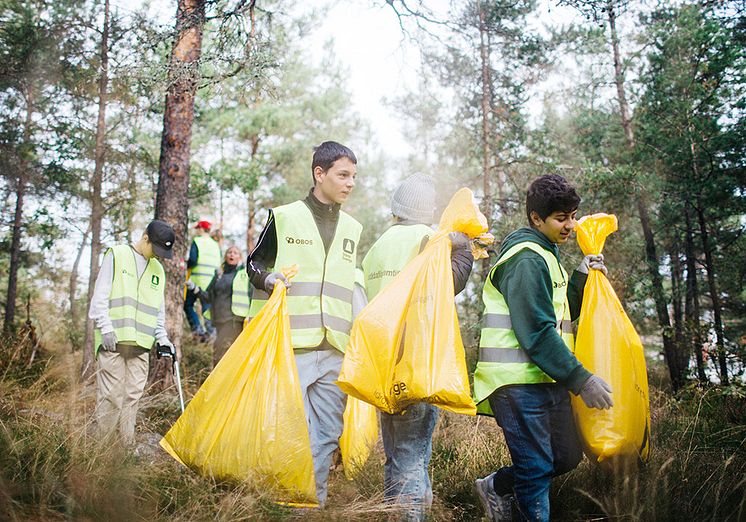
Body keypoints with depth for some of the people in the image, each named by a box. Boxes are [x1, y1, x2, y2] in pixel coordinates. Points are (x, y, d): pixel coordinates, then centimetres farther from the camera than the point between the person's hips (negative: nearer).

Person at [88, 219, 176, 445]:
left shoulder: (158, 269, 17)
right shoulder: (116, 255, 1)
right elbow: (100, 295, -3)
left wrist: (162, 337, 11)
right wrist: (106, 328, -11)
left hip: (141, 344, 5)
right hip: (113, 340, -5)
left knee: (133, 394, 5)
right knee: (111, 394, -7)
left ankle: (126, 445, 11)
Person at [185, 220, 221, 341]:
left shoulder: (197, 241, -4)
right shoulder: (215, 245, 14)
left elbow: (193, 260, -14)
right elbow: (218, 264, 14)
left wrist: (185, 265, 4)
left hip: (197, 281, -5)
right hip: (212, 282, 5)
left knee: (188, 305, 8)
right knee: (207, 307, 10)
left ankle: (197, 328, -6)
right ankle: (210, 330, -5)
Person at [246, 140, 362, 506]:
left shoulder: (351, 229, 17)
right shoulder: (285, 217, 3)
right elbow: (254, 261, 10)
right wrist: (266, 278, -13)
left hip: (335, 350, 5)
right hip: (292, 344, -4)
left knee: (327, 435, 7)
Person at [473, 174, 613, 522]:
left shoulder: (546, 256, 18)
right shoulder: (526, 260, -14)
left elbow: (562, 314, 20)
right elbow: (537, 333, -21)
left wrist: (582, 277, 7)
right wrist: (580, 379, -19)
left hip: (547, 378, 10)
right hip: (519, 380, -10)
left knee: (568, 456, 15)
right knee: (537, 468, -3)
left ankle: (498, 487, 29)